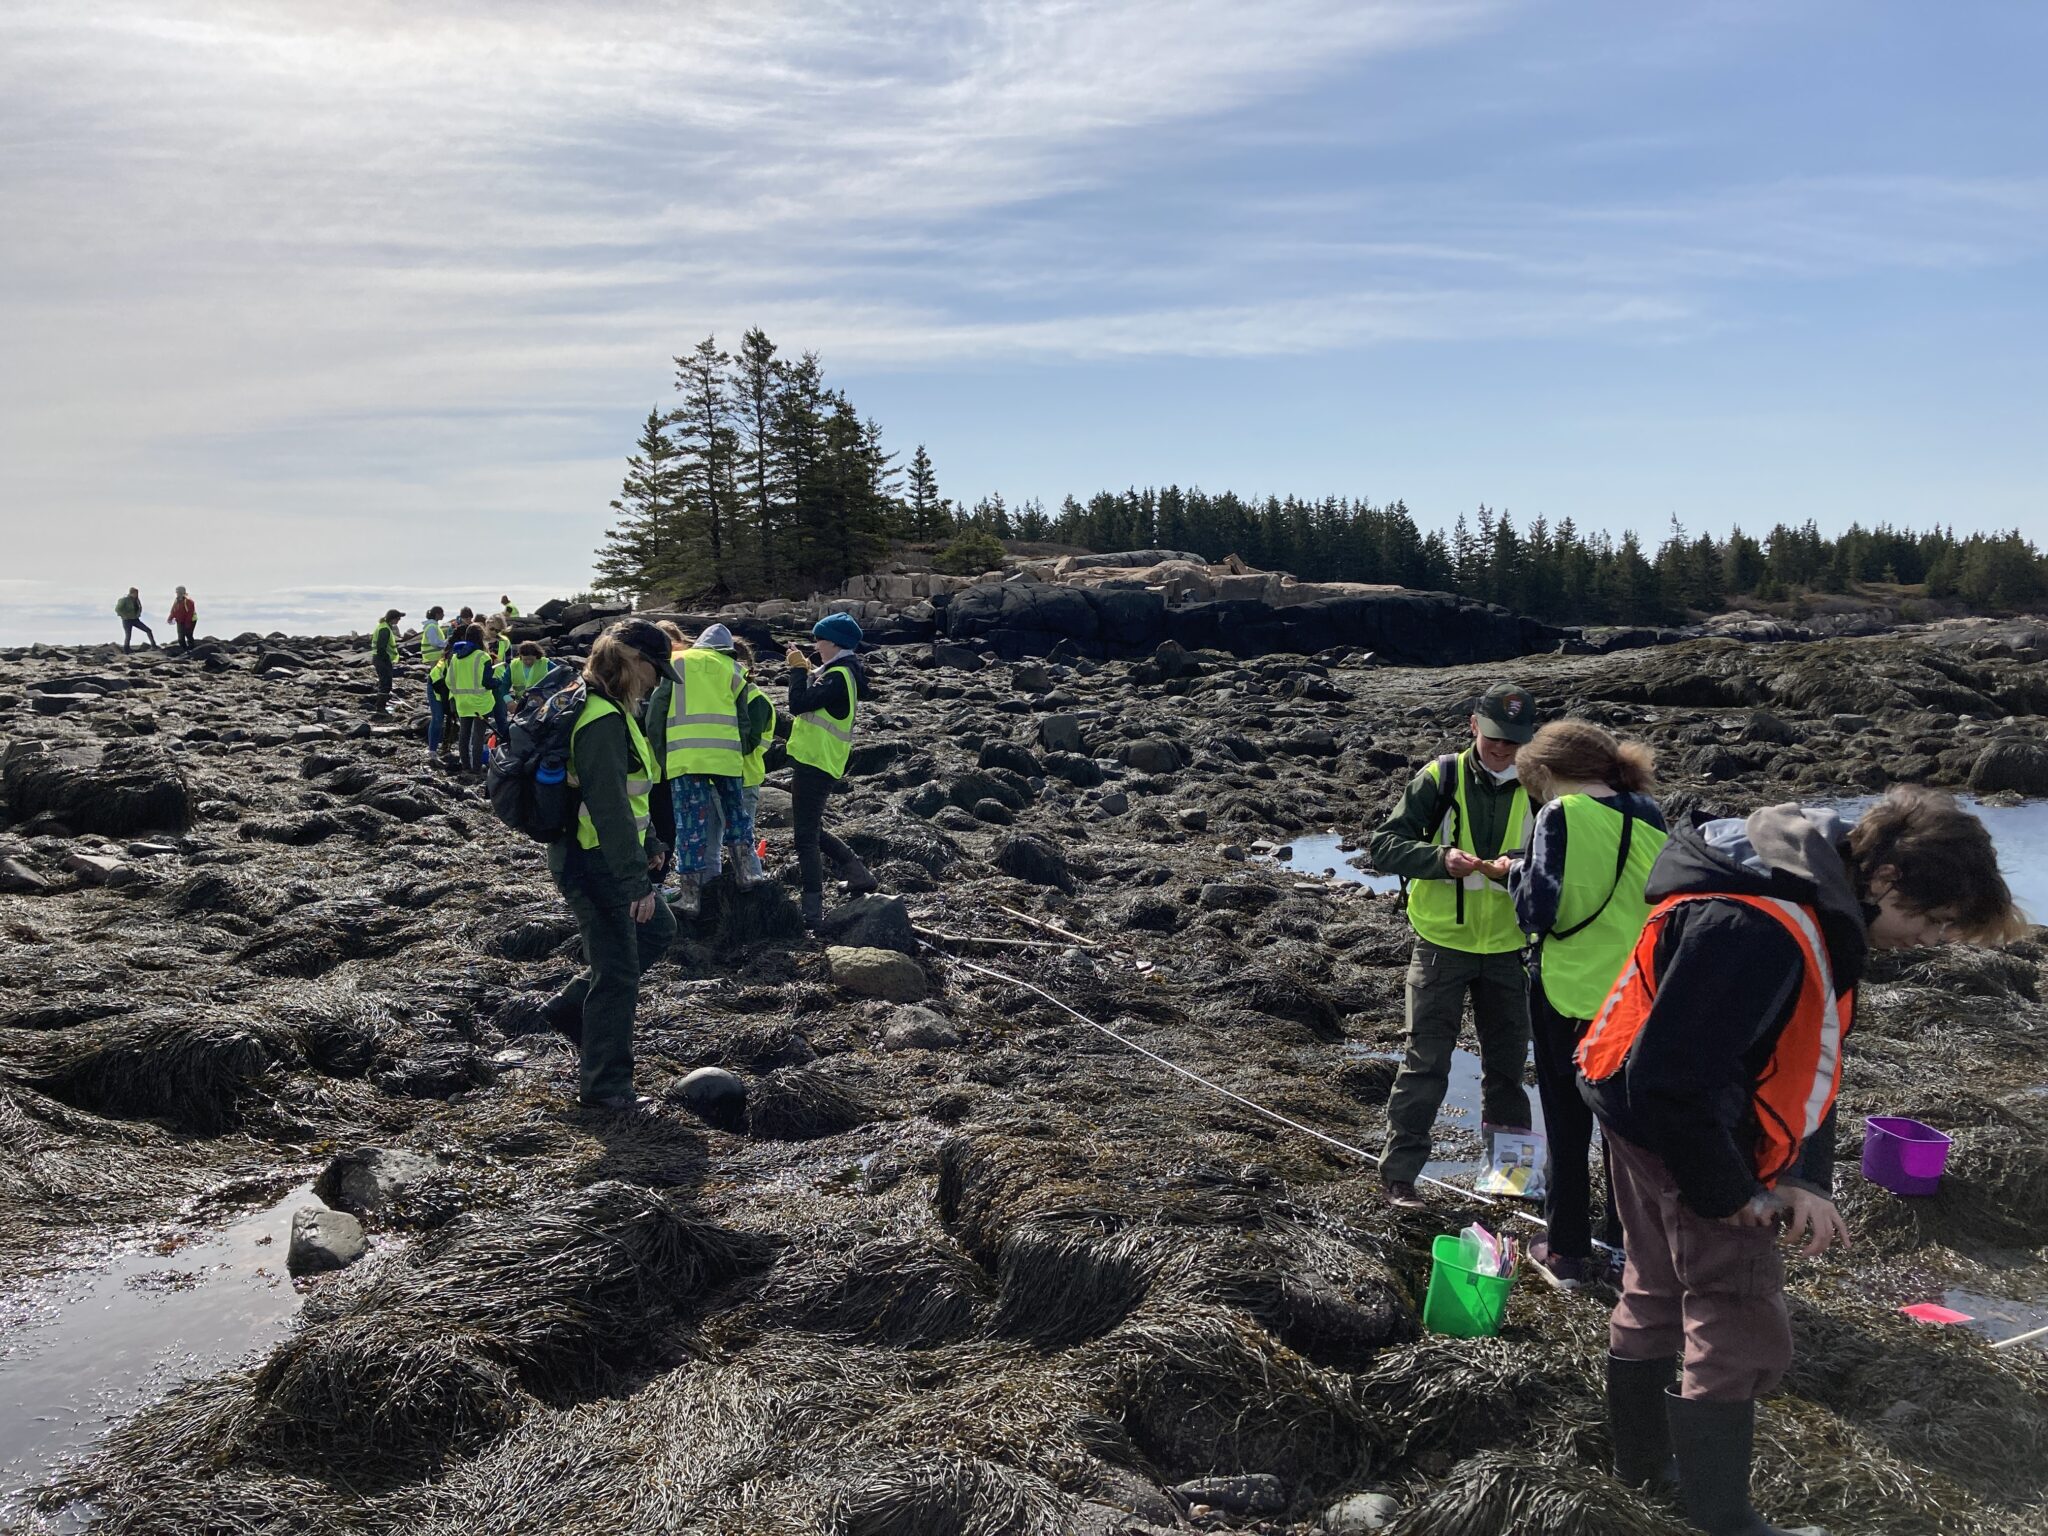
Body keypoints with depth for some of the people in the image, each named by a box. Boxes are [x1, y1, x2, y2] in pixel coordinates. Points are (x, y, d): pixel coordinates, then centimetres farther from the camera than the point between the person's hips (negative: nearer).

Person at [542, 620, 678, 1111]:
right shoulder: (603, 721, -23)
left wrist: (650, 845, 24)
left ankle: (572, 1006, 28)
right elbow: (608, 808, -27)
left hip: (609, 859, 10)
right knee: (618, 972, 0)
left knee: (658, 931, 23)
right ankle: (604, 1085, 13)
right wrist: (636, 881, -25)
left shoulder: (614, 712, 11)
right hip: (592, 863, -10)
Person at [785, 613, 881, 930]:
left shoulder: (838, 676, -18)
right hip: (816, 762, 10)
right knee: (813, 831, 21)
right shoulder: (843, 671, 14)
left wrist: (797, 669, -10)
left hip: (814, 764, -10)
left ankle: (813, 913, -6)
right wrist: (804, 670, 10)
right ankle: (860, 877, 22)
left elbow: (799, 703, -23)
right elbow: (814, 699, 19)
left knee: (806, 837, -7)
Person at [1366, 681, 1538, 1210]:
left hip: (1506, 949, 3)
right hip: (1442, 944, -3)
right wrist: (1440, 858, -28)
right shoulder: (1440, 778, -8)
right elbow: (1383, 845, -12)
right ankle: (1399, 1169, 9)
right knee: (1427, 1061, 0)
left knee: (1508, 1062, 16)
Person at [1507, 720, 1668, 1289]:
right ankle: (1624, 1236, 32)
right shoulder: (1647, 814, 0)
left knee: (1567, 1123, 10)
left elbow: (1536, 911, -21)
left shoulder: (1561, 817, -17)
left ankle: (1566, 1253, 18)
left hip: (1569, 992, -5)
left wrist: (1516, 874, -3)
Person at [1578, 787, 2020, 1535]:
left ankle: (1643, 1453, 41)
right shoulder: (1754, 931, -32)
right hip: (1676, 1133, -10)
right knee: (1743, 1332, 0)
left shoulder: (1821, 913, 0)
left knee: (1658, 1293, 23)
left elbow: (1804, 1062, 8)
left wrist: (1802, 1180, -3)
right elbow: (1665, 1084, -31)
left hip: (1662, 1126, 10)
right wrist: (1739, 1196, -18)